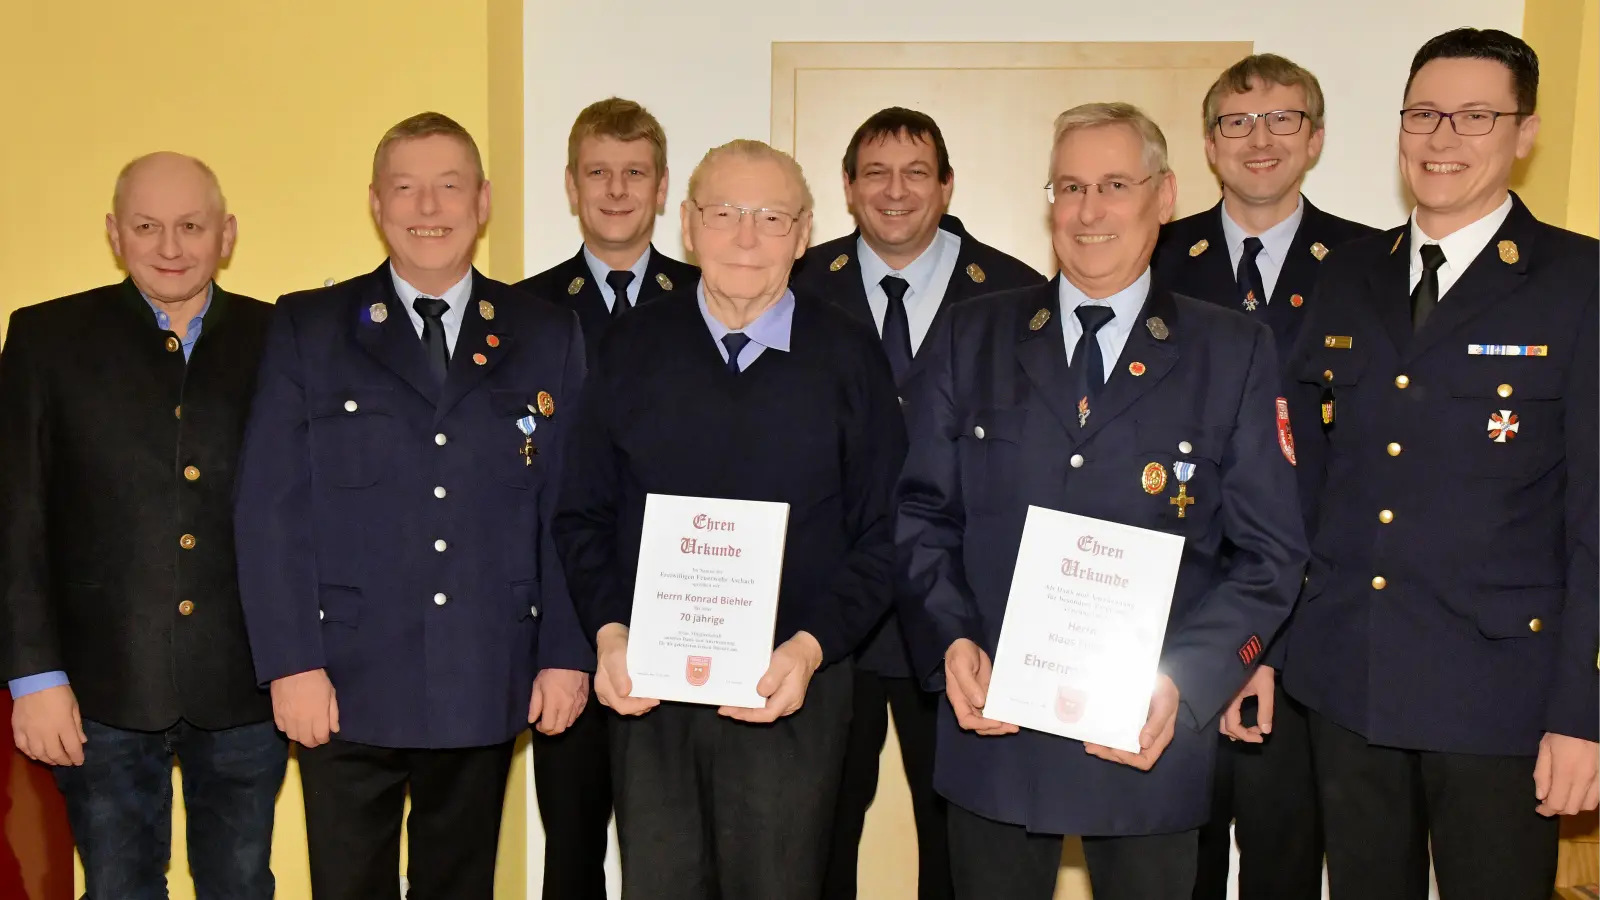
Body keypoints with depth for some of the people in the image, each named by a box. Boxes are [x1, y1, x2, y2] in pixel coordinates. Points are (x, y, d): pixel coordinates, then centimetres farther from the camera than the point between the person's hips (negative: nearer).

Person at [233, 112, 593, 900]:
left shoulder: (547, 336, 5)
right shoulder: (307, 329, 2)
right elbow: (270, 508, -2)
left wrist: (567, 654, -1)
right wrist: (291, 663, -8)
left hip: (486, 686, 1)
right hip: (347, 686, -1)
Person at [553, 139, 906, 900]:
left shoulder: (849, 357, -1)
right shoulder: (633, 348, 4)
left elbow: (882, 535, -3)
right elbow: (584, 514, 5)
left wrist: (811, 647, -14)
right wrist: (609, 632, -9)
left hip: (790, 694, -1)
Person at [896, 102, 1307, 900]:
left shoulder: (1234, 352, 1)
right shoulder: (969, 340, 4)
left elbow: (1269, 553, -2)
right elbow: (922, 514, 4)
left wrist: (1186, 682, -15)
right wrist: (950, 640, -12)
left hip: (1150, 739, -1)